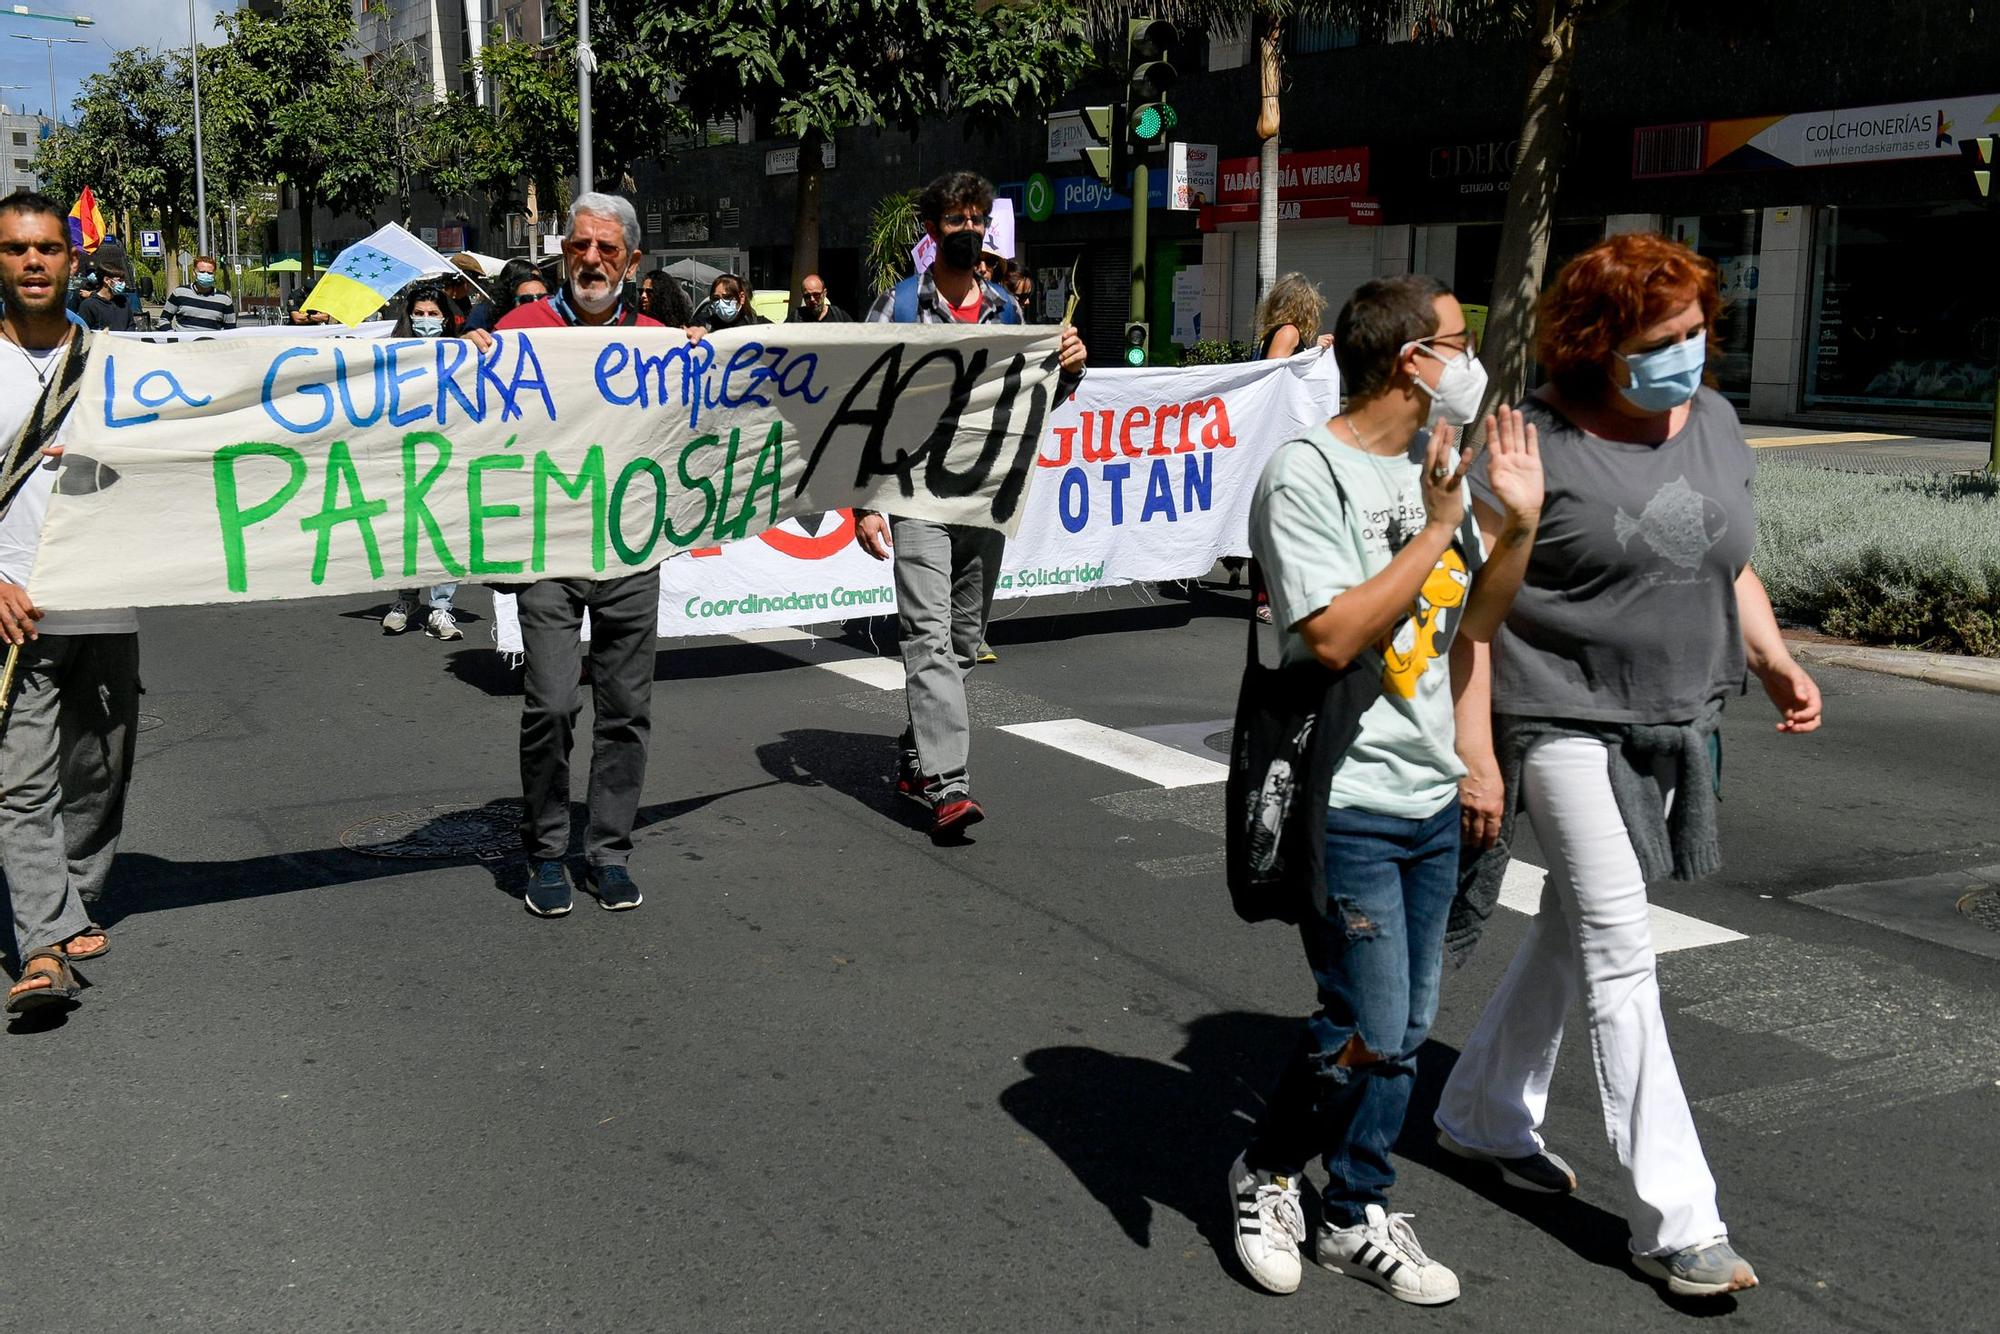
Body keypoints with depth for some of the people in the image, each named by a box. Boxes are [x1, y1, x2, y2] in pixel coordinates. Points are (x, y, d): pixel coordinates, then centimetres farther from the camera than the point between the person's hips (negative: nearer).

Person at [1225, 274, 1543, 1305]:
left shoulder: (1438, 467, 10)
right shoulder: (1308, 473, -14)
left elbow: (1472, 627, 15)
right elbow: (1333, 637, -23)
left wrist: (1517, 526, 1)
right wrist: (1437, 530, -18)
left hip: (1431, 793, 8)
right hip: (1347, 801, -8)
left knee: (1405, 1031, 12)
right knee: (1367, 1031, -4)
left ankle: (1356, 1218, 28)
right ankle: (1267, 1174, 21)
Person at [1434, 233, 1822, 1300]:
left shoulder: (1714, 422, 7)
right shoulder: (1535, 444, -14)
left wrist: (1775, 662, 2)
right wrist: (1475, 751, -18)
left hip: (1675, 732, 7)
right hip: (1569, 728, -7)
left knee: (1571, 932, 17)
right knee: (1622, 959, -6)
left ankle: (1482, 1113, 36)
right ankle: (1675, 1222, 0)